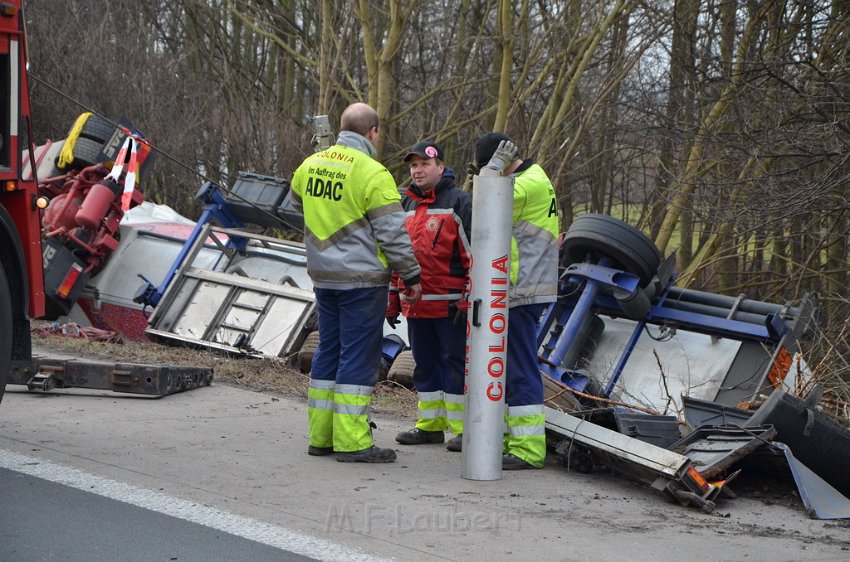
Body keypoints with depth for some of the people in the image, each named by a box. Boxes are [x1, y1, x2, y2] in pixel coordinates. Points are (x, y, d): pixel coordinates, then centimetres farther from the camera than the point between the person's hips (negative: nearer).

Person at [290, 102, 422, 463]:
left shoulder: (310, 165, 6)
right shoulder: (372, 173, -15)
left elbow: (297, 204, 25)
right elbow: (393, 233, -13)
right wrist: (412, 276, -4)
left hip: (323, 277, 7)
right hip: (362, 279, -7)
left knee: (328, 352, 15)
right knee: (359, 356, -3)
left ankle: (320, 436, 19)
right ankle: (351, 443, -4)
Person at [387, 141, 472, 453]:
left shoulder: (459, 202, -6)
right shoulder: (407, 204, 16)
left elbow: (474, 253, -9)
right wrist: (393, 300, 19)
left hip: (449, 304, -7)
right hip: (416, 304, 7)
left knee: (455, 362, -3)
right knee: (425, 364, 12)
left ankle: (463, 428, 1)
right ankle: (430, 425, 21)